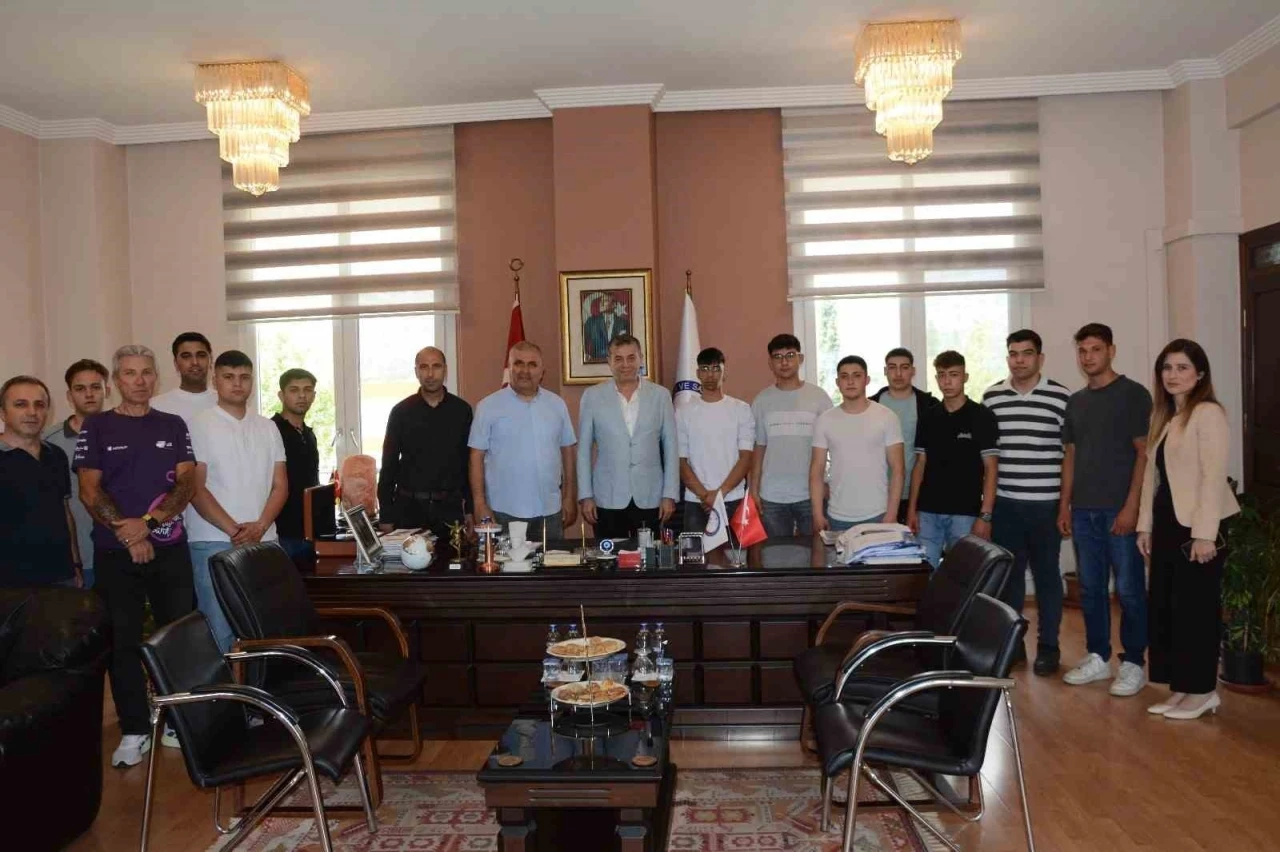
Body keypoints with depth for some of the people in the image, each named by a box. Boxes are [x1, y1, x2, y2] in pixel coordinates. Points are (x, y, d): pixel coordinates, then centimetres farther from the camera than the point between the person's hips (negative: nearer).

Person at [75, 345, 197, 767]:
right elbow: (89, 491, -3)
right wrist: (126, 532, -13)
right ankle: (134, 730, 14)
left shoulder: (173, 426, 7)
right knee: (123, 641, 4)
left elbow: (186, 484, 0)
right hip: (115, 552, -1)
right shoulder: (96, 427, 3)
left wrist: (148, 521, -15)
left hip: (170, 549, 1)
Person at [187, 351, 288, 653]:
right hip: (214, 542, -4)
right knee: (219, 628, -1)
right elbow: (196, 489, -7)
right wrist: (233, 530, -14)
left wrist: (260, 526, -8)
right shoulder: (200, 425, -1)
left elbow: (280, 485, 9)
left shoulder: (267, 428, 11)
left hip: (263, 542, 4)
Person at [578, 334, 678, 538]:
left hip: (650, 499, 1)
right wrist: (585, 495, -1)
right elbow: (583, 449, 4)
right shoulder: (592, 396, 1)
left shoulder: (660, 395, 3)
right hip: (608, 499, 0)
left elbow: (670, 448, 4)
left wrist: (670, 495, 0)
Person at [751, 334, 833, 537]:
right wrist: (754, 490, 2)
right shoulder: (762, 400, 5)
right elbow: (759, 448, 7)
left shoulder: (818, 396, -1)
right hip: (772, 497, 1)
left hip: (812, 493, -1)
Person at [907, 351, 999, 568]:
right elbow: (920, 465, 11)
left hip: (965, 513, -3)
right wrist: (912, 508, 4)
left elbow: (990, 468, -5)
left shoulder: (982, 416, -3)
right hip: (928, 512, 3)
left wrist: (985, 515, -13)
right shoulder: (928, 417, 8)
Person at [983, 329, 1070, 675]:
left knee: (1046, 574, 8)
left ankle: (1048, 646, 20)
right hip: (1003, 504, 3)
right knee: (1007, 573, 11)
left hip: (1045, 504, -3)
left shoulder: (1060, 397, -4)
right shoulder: (991, 396, 5)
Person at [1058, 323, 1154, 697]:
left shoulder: (1133, 394, -4)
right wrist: (1065, 505, 11)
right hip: (1084, 511, 5)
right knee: (1090, 588, 11)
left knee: (1129, 589, 1)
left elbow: (1144, 453, -8)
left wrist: (1131, 506, -14)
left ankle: (1133, 664, 12)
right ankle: (1097, 657, 21)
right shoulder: (1075, 401, 13)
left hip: (1120, 510, -5)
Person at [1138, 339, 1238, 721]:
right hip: (1167, 525, 8)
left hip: (1197, 525, -8)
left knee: (1196, 608, 1)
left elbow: (1214, 476, -16)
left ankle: (1202, 692, 14)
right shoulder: (1161, 417, 15)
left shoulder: (1209, 413, -11)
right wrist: (1145, 525, 11)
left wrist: (1205, 533, -20)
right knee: (1163, 608, 10)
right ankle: (1180, 689, 21)